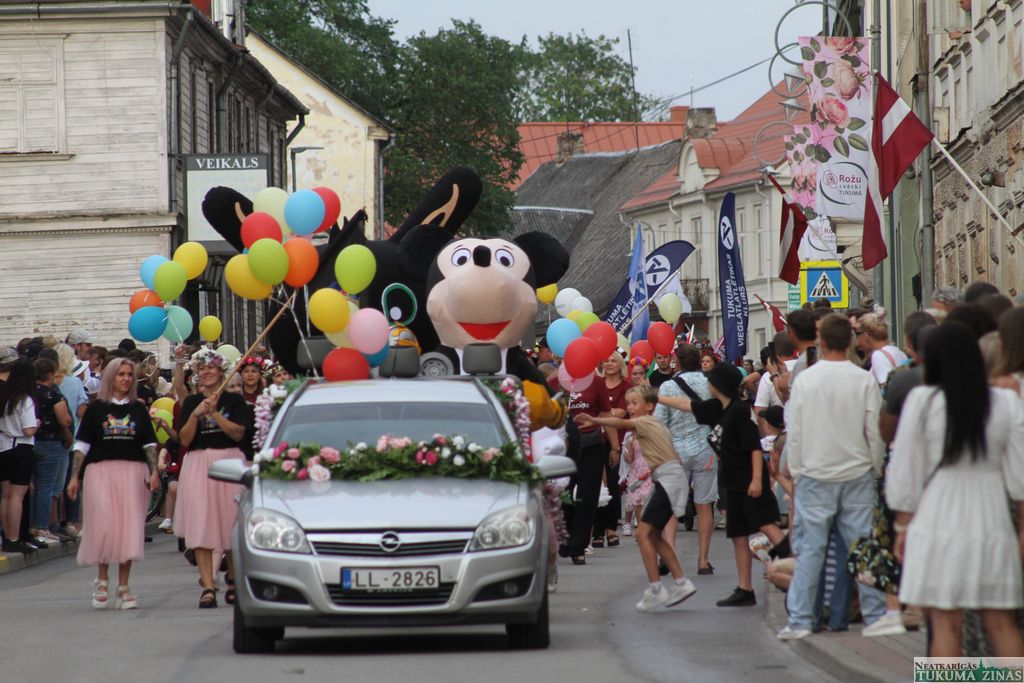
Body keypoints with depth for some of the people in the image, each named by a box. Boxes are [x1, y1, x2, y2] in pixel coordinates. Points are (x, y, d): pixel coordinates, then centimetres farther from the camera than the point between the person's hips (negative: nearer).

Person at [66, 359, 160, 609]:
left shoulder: (138, 409, 12)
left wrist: (154, 471, -3)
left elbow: (150, 444, 11)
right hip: (101, 470, -2)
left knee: (130, 528, -1)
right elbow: (81, 445, 7)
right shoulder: (96, 408, 6)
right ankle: (102, 580, 6)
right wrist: (75, 477, 1)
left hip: (133, 471, 2)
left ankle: (123, 587, 5)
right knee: (103, 524, -12)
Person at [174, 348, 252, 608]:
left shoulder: (234, 401, 6)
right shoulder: (191, 402, 11)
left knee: (231, 523, 1)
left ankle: (234, 581, 17)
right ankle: (208, 587, -12)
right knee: (200, 525, -8)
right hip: (198, 464, 1)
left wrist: (214, 413, -14)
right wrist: (196, 414, -11)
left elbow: (238, 433, -6)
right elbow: (184, 440, 3)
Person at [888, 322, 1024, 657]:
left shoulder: (922, 401, -6)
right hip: (992, 525, 3)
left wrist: (903, 526, 8)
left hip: (938, 525, -3)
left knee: (945, 624, 0)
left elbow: (906, 471, -2)